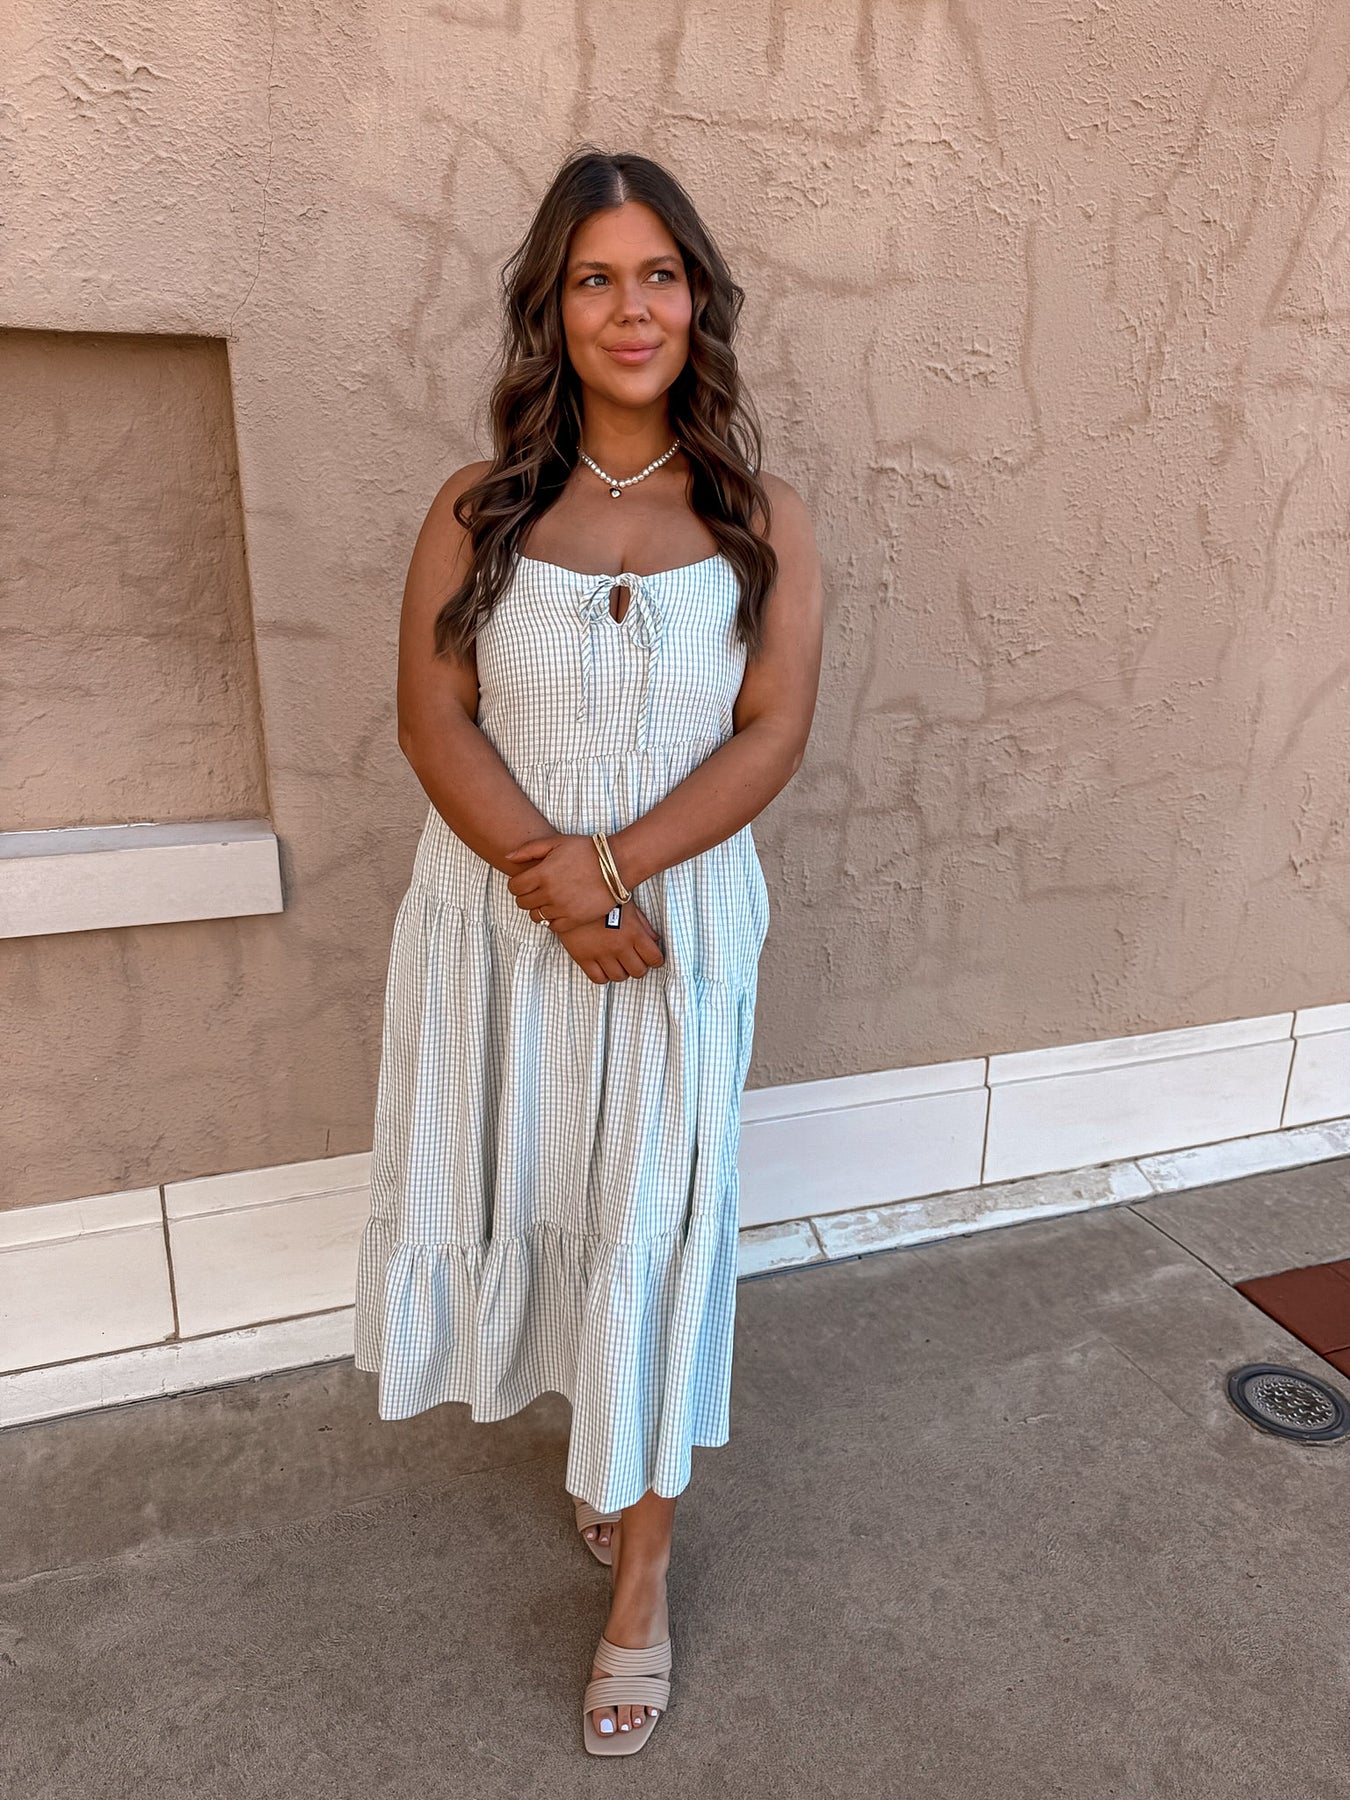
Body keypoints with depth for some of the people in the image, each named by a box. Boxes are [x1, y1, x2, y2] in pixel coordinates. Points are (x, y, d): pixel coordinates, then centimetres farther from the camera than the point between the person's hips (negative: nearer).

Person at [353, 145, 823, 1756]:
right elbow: (433, 722, -7)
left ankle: (641, 1573, 26)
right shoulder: (478, 510, 1)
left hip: (683, 918, -1)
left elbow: (773, 736, -8)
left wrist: (610, 865, -20)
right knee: (526, 1190, 16)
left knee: (653, 1227, 6)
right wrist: (561, 895, -18)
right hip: (493, 921, 2)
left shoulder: (761, 520, 0)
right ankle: (587, 1399, 49)